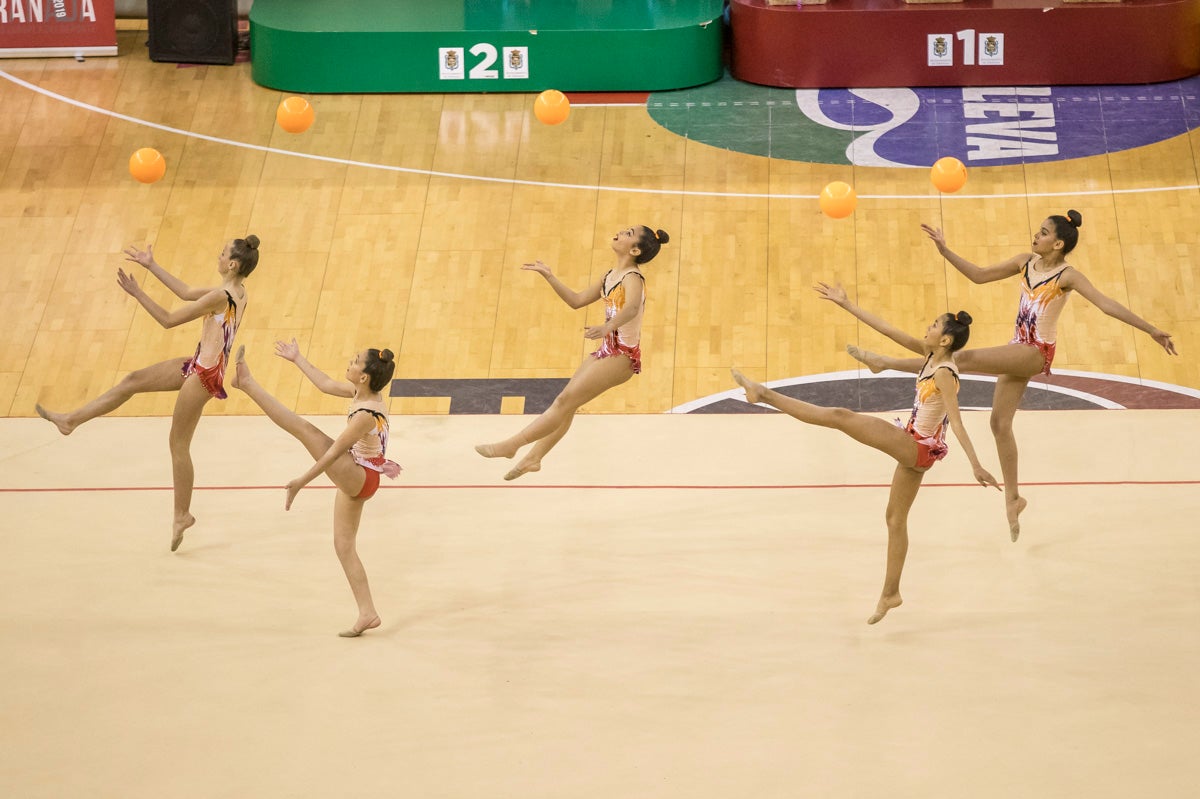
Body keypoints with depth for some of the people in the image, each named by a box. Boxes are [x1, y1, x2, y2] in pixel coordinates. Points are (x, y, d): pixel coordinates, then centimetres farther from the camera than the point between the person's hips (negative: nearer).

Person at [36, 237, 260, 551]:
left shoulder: (220, 297, -22)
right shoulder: (237, 292, 6)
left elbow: (168, 319, -15)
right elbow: (187, 293, 18)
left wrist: (137, 293, -10)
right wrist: (151, 266, 19)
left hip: (205, 373, -9)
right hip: (200, 365, 9)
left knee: (178, 443, 1)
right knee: (133, 380, 12)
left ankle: (182, 515, 11)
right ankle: (72, 419, 18)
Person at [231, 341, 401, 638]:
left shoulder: (367, 415, -27)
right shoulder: (366, 393, -1)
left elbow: (334, 452, -23)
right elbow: (327, 385, 15)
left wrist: (303, 481, -19)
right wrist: (297, 359, 22)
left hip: (358, 477, -10)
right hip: (354, 479, 10)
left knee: (306, 430, -16)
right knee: (344, 546, 11)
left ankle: (248, 383, -8)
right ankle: (367, 613, 11)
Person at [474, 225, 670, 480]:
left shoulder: (632, 279, -19)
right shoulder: (611, 276, 9)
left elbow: (632, 308, -41)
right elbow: (577, 300, 18)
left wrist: (606, 327, -60)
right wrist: (548, 276, 10)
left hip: (622, 356, -9)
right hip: (607, 351, 9)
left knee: (565, 401, -9)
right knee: (567, 402, 12)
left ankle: (511, 445, -6)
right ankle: (534, 457, 19)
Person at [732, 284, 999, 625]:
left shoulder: (944, 374, -19)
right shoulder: (930, 354, 4)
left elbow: (957, 424, -25)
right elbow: (887, 329, 8)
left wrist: (976, 467, -28)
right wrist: (846, 304, 8)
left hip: (917, 447, -10)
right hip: (914, 447, 10)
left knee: (842, 417, -13)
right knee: (895, 517, 17)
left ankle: (765, 394, -8)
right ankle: (890, 593, 24)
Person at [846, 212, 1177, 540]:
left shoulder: (1068, 276, -12)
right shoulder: (1026, 262, 7)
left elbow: (1107, 304, -16)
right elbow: (979, 275, 13)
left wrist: (1151, 330, -23)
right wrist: (944, 250, 4)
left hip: (1037, 352, -8)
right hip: (1019, 350, 8)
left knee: (965, 358, -18)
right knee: (1000, 423, 8)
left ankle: (885, 362, -10)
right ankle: (1012, 497, 18)